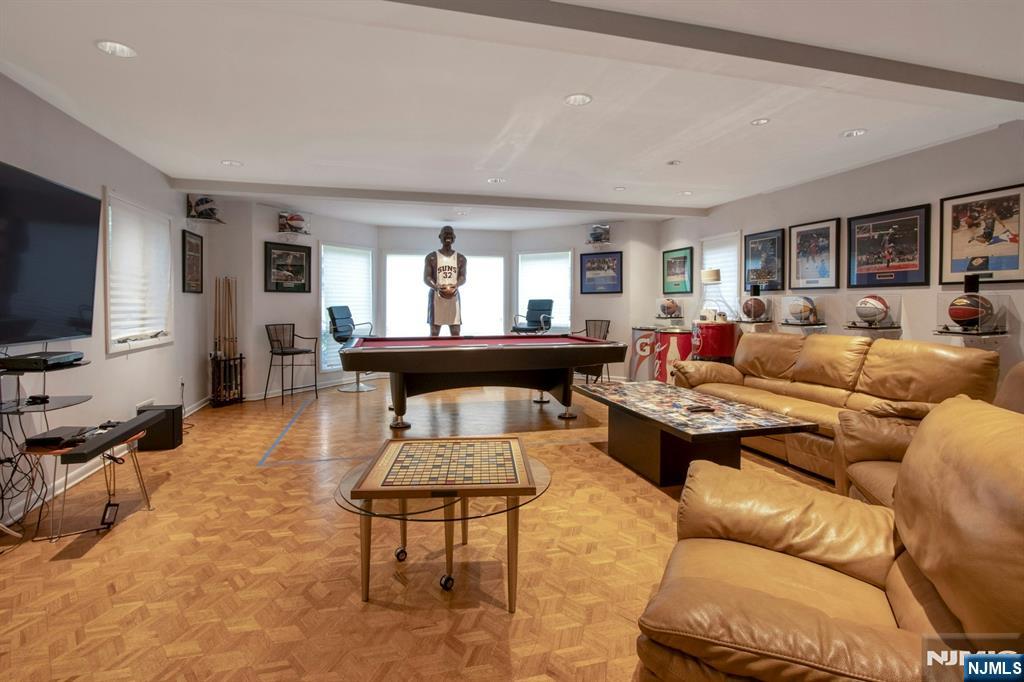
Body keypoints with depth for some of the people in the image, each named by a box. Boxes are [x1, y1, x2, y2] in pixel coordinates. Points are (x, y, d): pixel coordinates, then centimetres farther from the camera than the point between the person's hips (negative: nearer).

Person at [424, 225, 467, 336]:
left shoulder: (461, 258, 11)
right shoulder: (431, 257, 4)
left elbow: (463, 277, 1)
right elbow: (426, 278, -3)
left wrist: (455, 286, -22)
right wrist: (437, 288, -24)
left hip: (454, 296, 2)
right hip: (436, 296, -2)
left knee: (456, 333, 0)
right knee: (434, 332, -1)